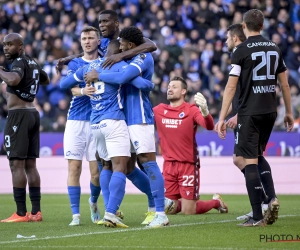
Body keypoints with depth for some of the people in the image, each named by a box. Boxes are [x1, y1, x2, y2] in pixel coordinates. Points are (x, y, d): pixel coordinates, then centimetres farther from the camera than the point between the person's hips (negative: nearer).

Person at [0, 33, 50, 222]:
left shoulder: (19, 62, -10)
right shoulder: (33, 63, 16)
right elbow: (46, 80, 36)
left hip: (18, 115, -9)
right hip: (33, 113, 9)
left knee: (17, 164, -8)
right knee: (30, 164, 10)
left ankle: (21, 213, -11)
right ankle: (36, 212, 10)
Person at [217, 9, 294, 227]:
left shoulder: (241, 50, -7)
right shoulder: (274, 48, 9)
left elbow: (231, 86, -9)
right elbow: (284, 83, 14)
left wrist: (222, 118, -7)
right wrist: (289, 112, 23)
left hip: (249, 112, -6)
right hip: (270, 111, 6)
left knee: (249, 160, -3)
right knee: (258, 154, 23)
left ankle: (257, 216, -8)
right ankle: (272, 197, 4)